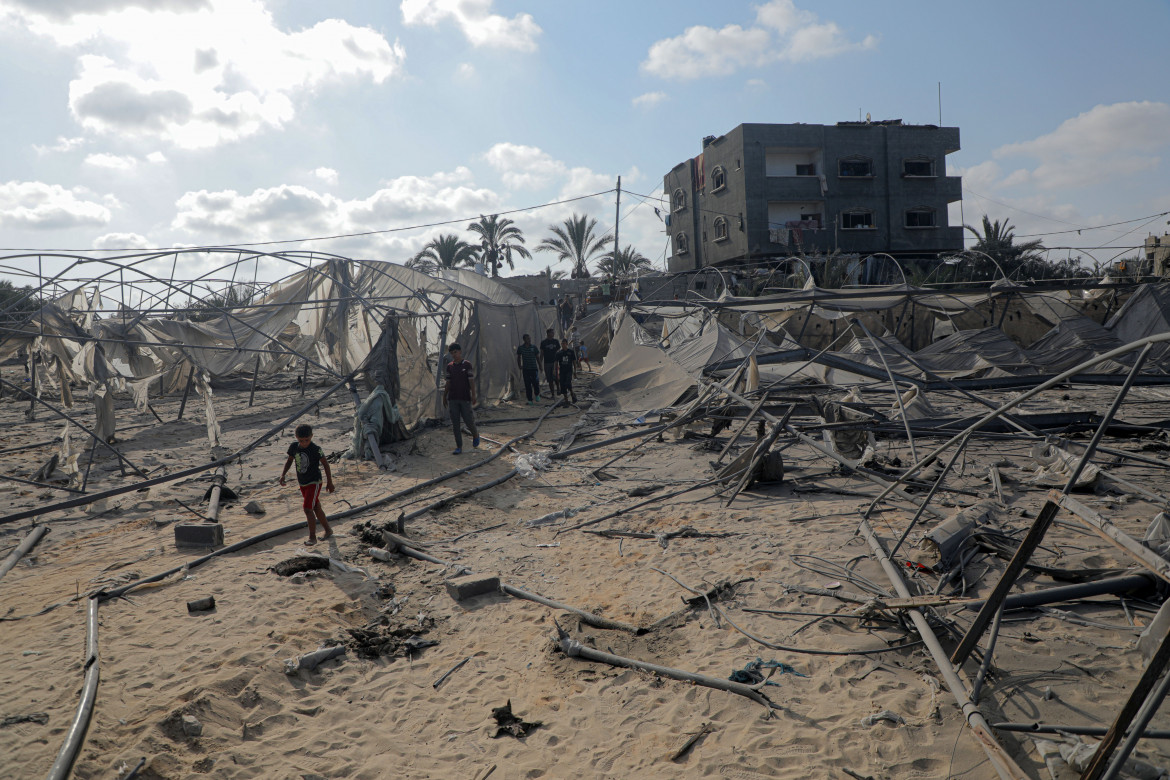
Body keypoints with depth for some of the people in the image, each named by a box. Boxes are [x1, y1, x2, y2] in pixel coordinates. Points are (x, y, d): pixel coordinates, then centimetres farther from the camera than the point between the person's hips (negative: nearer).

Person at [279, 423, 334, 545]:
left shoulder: (316, 449, -19)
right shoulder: (293, 447, -4)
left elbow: (325, 464, -10)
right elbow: (289, 461, 12)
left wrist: (329, 482, -7)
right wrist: (283, 474, 0)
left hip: (314, 482, -6)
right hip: (302, 483, 6)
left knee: (308, 509, -15)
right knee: (316, 508, 17)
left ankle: (312, 537, -6)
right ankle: (327, 530, 32)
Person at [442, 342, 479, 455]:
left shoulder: (467, 364, -3)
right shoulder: (449, 366, 9)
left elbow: (471, 381, -6)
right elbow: (448, 383, 14)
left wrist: (473, 396, -12)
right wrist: (444, 397, 14)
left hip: (465, 398, -4)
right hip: (453, 399, 4)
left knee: (468, 420, -2)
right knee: (455, 424, 2)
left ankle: (475, 435, 30)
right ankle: (459, 447, 6)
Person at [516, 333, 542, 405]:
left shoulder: (534, 347, 0)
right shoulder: (520, 348, 2)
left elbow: (538, 357, 8)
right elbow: (518, 358, 15)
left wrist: (540, 367, 8)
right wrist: (520, 366, 8)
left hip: (534, 368, -1)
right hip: (525, 369, 1)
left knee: (536, 383, -6)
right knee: (527, 385, 0)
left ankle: (537, 395, 23)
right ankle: (530, 400, 8)